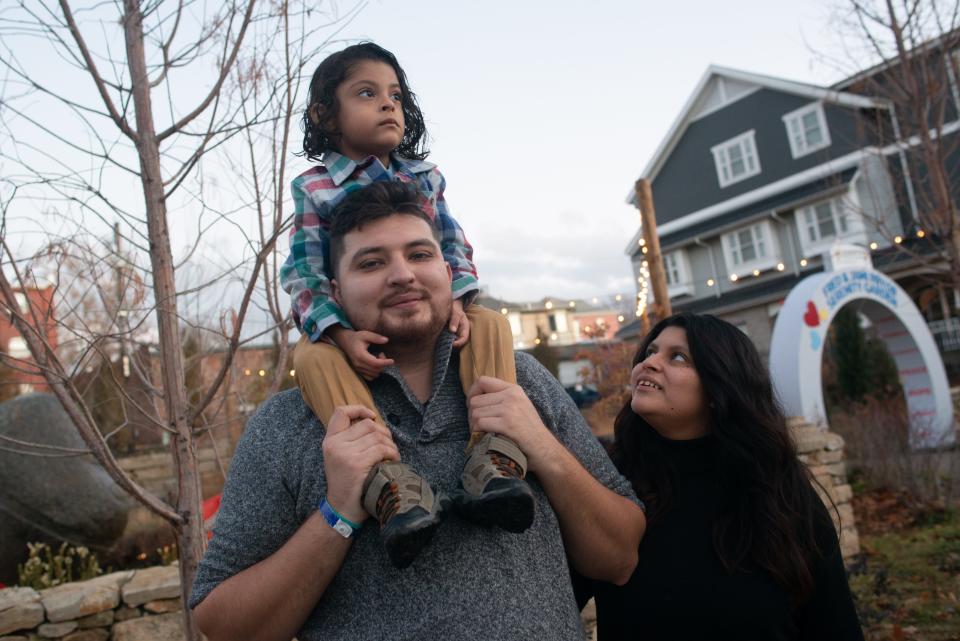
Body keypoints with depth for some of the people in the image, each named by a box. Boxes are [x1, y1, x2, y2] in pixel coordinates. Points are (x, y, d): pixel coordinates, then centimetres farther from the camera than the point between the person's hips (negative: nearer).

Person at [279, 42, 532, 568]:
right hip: (355, 327, -2)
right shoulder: (313, 188, 0)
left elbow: (453, 247, 7)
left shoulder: (425, 177, 10)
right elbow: (304, 274, -8)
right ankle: (387, 479, -48)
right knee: (310, 356, -33)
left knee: (491, 324, -24)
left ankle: (493, 459, -38)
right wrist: (342, 335, -27)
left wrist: (457, 303, -16)